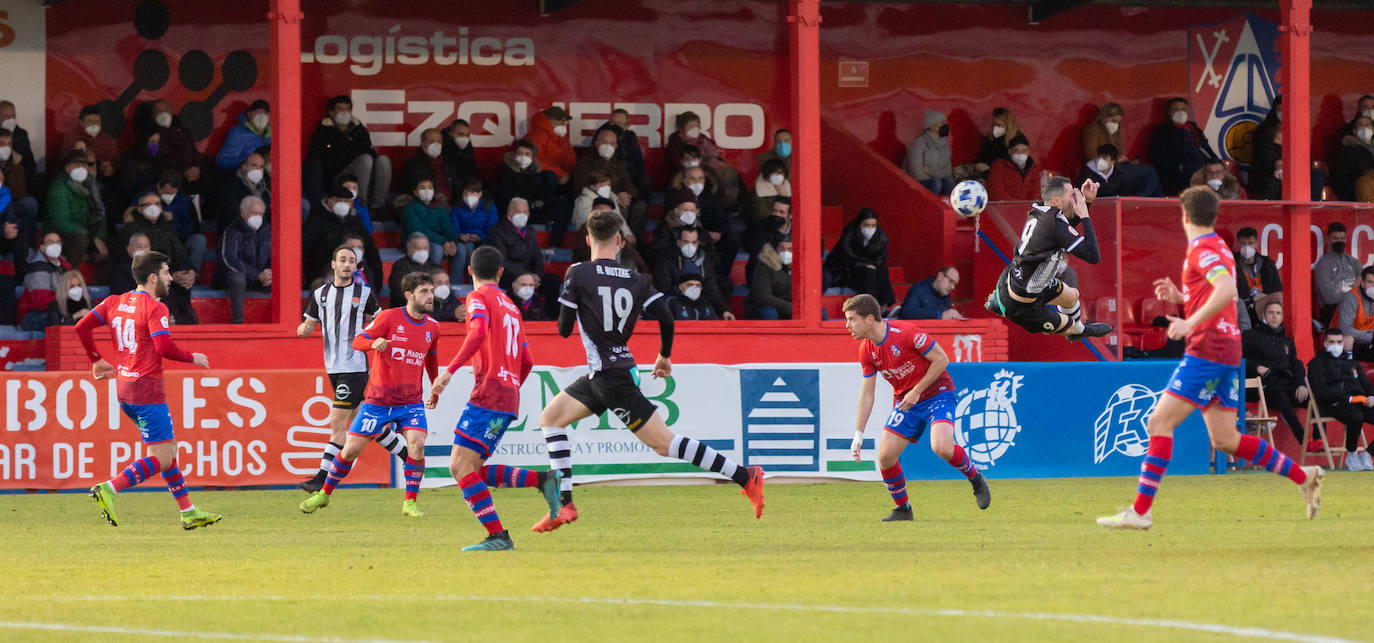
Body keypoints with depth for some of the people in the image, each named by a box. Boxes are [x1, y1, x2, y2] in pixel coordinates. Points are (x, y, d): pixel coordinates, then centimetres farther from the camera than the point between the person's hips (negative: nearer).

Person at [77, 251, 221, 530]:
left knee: (168, 450, 16)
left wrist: (96, 360, 18)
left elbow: (82, 327, 7)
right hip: (147, 390, -9)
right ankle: (108, 490, -16)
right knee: (162, 459, -6)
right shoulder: (155, 308, -14)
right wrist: (192, 358, -7)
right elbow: (164, 347, -24)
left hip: (124, 389, 9)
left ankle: (188, 512, 19)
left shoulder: (115, 302, 9)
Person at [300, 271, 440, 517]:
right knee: (351, 449, 0)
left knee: (417, 444, -22)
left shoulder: (432, 327, 4)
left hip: (411, 402, 2)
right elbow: (357, 342, -9)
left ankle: (410, 503, -10)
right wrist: (374, 343, -31)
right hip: (377, 401, -2)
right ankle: (324, 494, 22)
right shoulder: (389, 317, -9)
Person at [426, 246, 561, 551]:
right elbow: (527, 362, 25)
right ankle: (542, 480, 2)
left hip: (489, 392, -8)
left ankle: (498, 536, -19)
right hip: (510, 398, 8)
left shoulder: (479, 297, 0)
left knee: (462, 466, -10)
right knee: (466, 468, 10)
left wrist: (449, 371, -28)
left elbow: (479, 332, -22)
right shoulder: (511, 306, 24)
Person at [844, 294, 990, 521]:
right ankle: (902, 509, 11)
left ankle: (976, 479, 0)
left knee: (942, 448, -29)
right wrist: (858, 434, 2)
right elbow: (866, 393, 6)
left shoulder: (905, 332, -22)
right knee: (885, 455, -9)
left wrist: (916, 392, -18)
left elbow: (941, 359, -16)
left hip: (937, 394, -6)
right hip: (904, 402, 6)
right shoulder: (866, 350, -2)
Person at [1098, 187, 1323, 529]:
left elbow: (1227, 291, -27)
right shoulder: (1218, 248, 19)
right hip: (1228, 351, 10)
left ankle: (1140, 511, -13)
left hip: (1207, 350, -10)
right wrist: (1180, 297, 18)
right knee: (1225, 440, 11)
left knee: (1160, 423, -10)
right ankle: (1304, 477, 12)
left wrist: (1191, 323, -28)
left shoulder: (1202, 250, -11)